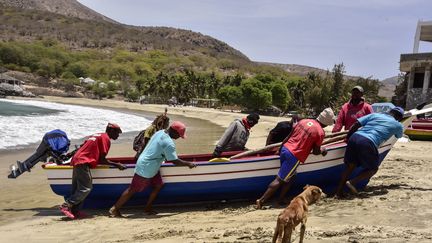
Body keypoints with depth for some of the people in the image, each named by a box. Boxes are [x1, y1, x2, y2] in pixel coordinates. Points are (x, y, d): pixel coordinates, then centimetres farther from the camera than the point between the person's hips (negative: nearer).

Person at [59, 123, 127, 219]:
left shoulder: (96, 135, 23)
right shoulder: (106, 139, -3)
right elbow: (102, 159, -7)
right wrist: (116, 165, -2)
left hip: (76, 160, 10)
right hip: (84, 163, -10)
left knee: (77, 189, 10)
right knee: (86, 189, -8)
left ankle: (74, 211, 8)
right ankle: (66, 206, -11)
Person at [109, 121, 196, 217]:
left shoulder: (160, 132, 6)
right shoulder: (169, 143, -23)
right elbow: (175, 161, -20)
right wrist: (188, 164, -7)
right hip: (146, 169, -10)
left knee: (159, 185, 13)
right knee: (133, 190, -1)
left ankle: (147, 208, 19)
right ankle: (114, 209, 8)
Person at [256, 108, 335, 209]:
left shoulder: (303, 121, 12)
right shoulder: (320, 132, -7)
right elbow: (315, 152, -1)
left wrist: (280, 149, 23)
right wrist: (322, 150, 20)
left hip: (285, 149, 7)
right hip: (295, 156, -7)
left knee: (290, 176, 21)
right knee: (279, 180, -3)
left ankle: (280, 200, 19)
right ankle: (261, 200, -5)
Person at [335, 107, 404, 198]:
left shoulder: (374, 115, 26)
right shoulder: (398, 125, 20)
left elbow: (356, 124, 16)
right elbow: (399, 136, 44)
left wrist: (347, 138, 24)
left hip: (355, 137, 4)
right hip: (368, 143, -4)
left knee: (350, 166, 17)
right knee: (373, 169, 17)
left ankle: (339, 191, 10)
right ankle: (352, 182, -2)